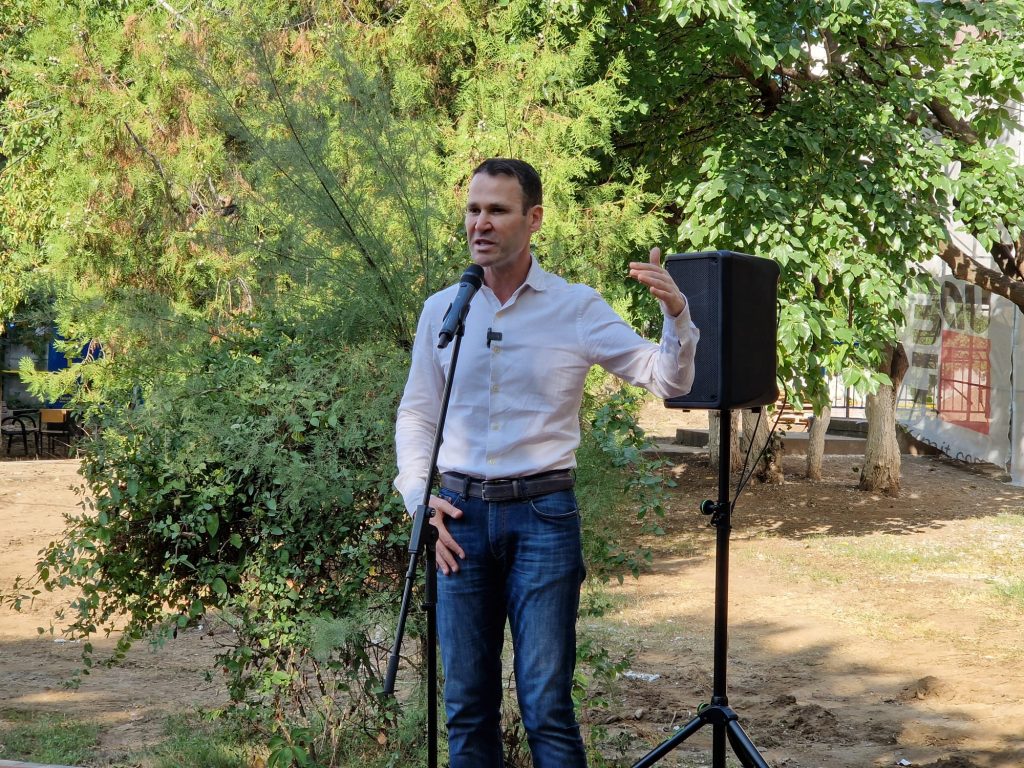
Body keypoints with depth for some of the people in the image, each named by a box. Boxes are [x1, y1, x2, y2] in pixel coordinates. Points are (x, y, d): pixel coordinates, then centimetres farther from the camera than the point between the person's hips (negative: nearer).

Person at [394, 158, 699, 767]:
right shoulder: (441, 309, 6)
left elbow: (670, 382, -2)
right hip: (462, 514, 3)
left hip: (543, 515, -3)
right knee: (467, 705, 10)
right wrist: (418, 498, 0)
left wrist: (677, 314, -20)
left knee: (547, 706, -3)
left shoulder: (577, 307, -1)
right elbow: (416, 413, 14)